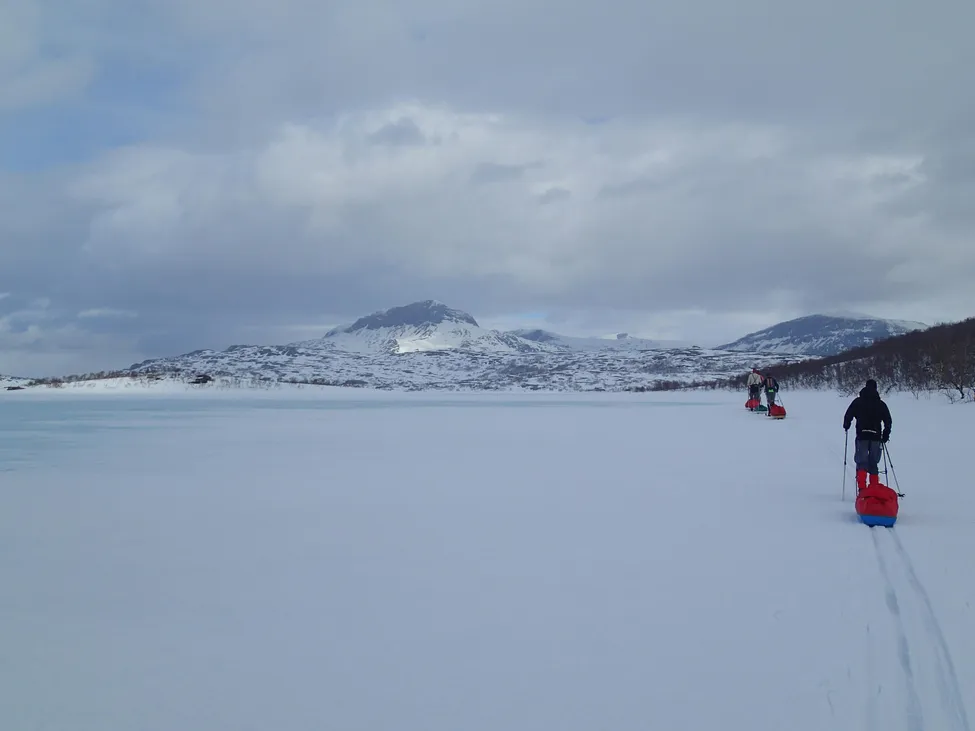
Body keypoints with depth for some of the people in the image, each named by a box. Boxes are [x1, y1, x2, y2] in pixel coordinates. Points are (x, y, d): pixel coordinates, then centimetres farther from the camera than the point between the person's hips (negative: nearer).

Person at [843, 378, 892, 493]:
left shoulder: (857, 401, 1)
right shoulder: (881, 404, 6)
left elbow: (848, 416, -1)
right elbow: (888, 421, 6)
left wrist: (846, 426, 18)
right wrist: (885, 435, 17)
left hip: (862, 437, -2)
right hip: (876, 437, 2)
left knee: (862, 463, -2)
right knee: (873, 464, 12)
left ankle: (861, 489, -18)